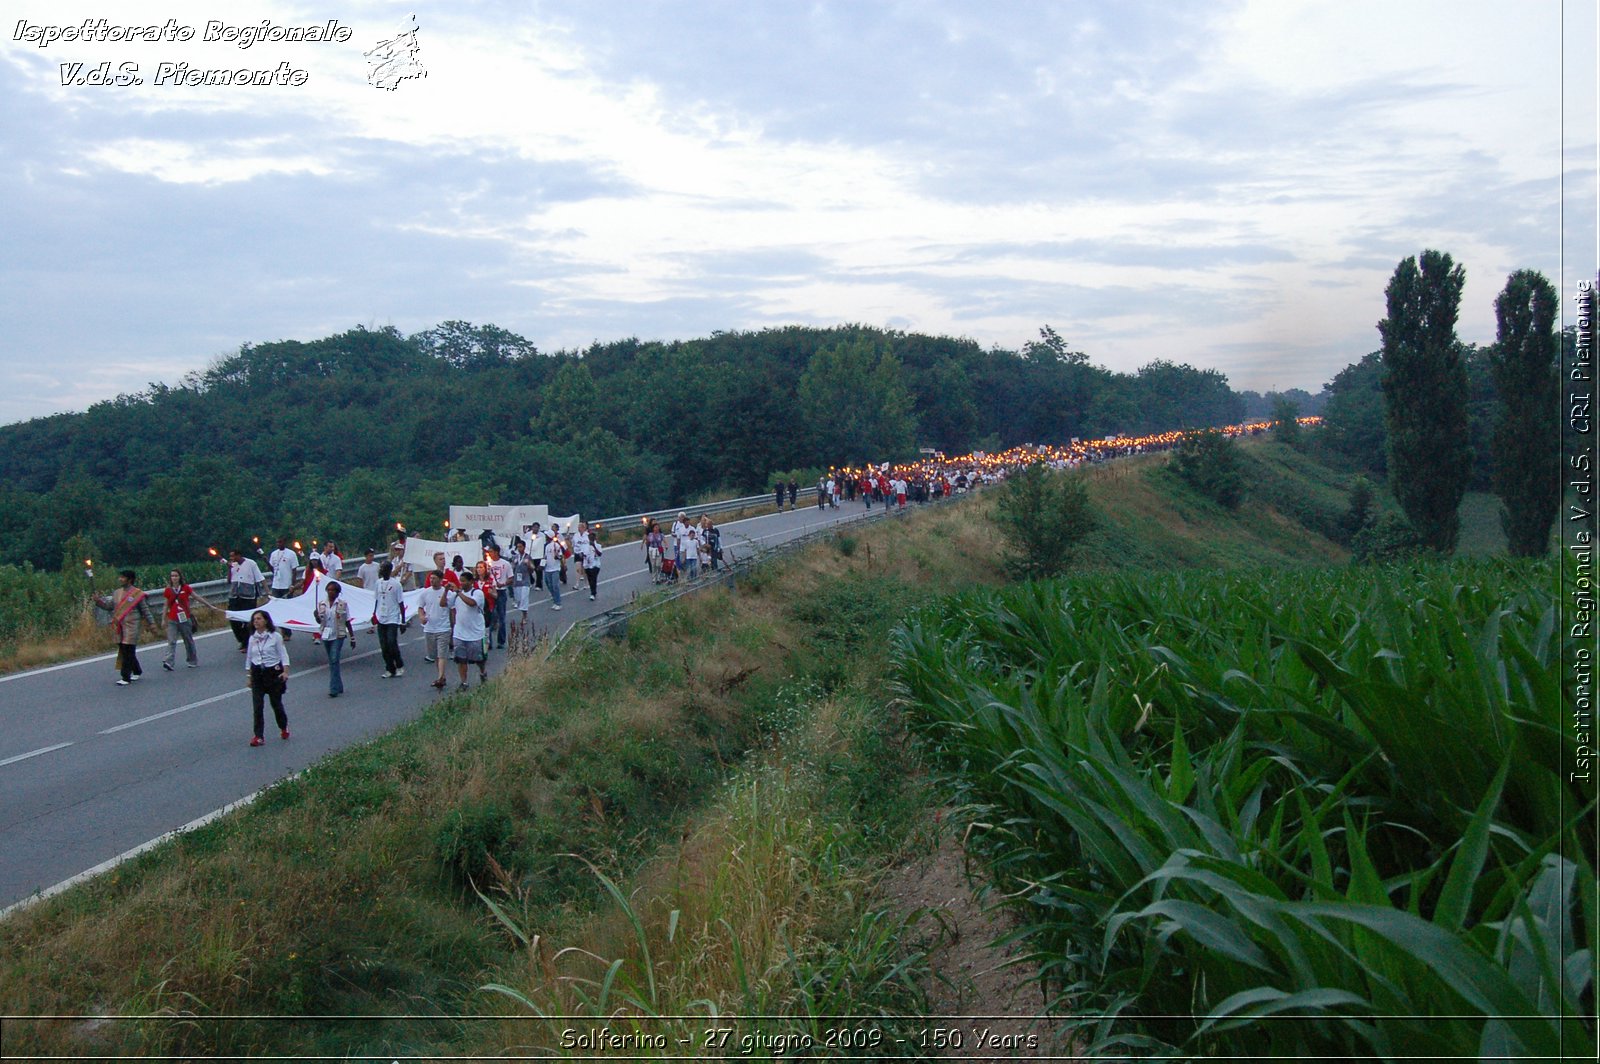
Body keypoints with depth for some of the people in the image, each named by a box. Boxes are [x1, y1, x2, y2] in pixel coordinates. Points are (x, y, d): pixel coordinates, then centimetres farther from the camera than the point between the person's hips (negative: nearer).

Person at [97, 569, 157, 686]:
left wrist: (151, 623, 1)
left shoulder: (137, 594, -4)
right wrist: (99, 600, 1)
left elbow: (145, 610, 1)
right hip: (118, 627, 6)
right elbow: (109, 605, 16)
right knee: (124, 652, 12)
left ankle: (125, 677, -5)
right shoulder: (117, 593, 13)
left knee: (128, 653, -8)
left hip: (131, 627, -6)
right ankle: (137, 671, 29)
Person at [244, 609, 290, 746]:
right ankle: (258, 736, 0)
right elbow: (248, 659, 12)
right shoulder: (252, 638, 5)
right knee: (257, 706, -4)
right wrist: (248, 677, 11)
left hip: (273, 672, -3)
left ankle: (284, 728, 33)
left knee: (276, 703, 8)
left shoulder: (275, 636, -7)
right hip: (257, 673, 3)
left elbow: (283, 655, -7)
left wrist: (285, 671, -18)